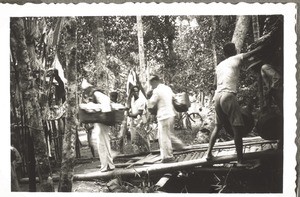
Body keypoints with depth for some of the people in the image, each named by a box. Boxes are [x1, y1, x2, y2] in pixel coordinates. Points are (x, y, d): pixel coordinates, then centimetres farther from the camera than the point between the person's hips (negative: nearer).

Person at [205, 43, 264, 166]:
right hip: (228, 95, -7)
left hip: (217, 96, 7)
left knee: (218, 126, 22)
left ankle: (209, 153, 21)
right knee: (237, 128, -7)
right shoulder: (237, 58, 8)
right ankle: (240, 161, -10)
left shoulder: (219, 66, 23)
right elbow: (255, 51, 13)